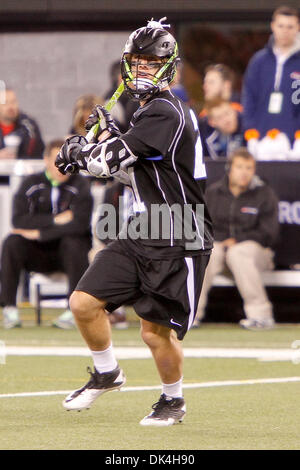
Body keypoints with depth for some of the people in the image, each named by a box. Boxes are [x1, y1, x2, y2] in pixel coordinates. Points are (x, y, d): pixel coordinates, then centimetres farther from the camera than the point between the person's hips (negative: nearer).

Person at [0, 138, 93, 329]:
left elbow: (80, 224, -22)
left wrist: (39, 233, -21)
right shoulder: (32, 183, -1)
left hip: (68, 254, -2)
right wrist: (54, 220, -21)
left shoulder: (80, 185, -7)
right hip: (38, 254, 2)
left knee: (73, 242, -34)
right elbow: (18, 220, -13)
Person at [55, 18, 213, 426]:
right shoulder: (150, 111, 15)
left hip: (178, 242, -9)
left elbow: (115, 158, -22)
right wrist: (109, 135, 10)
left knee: (156, 331, -5)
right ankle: (107, 373, 22)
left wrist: (78, 152, -3)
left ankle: (174, 399, 21)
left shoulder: (166, 112, -17)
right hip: (141, 234, 9)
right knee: (84, 303, 0)